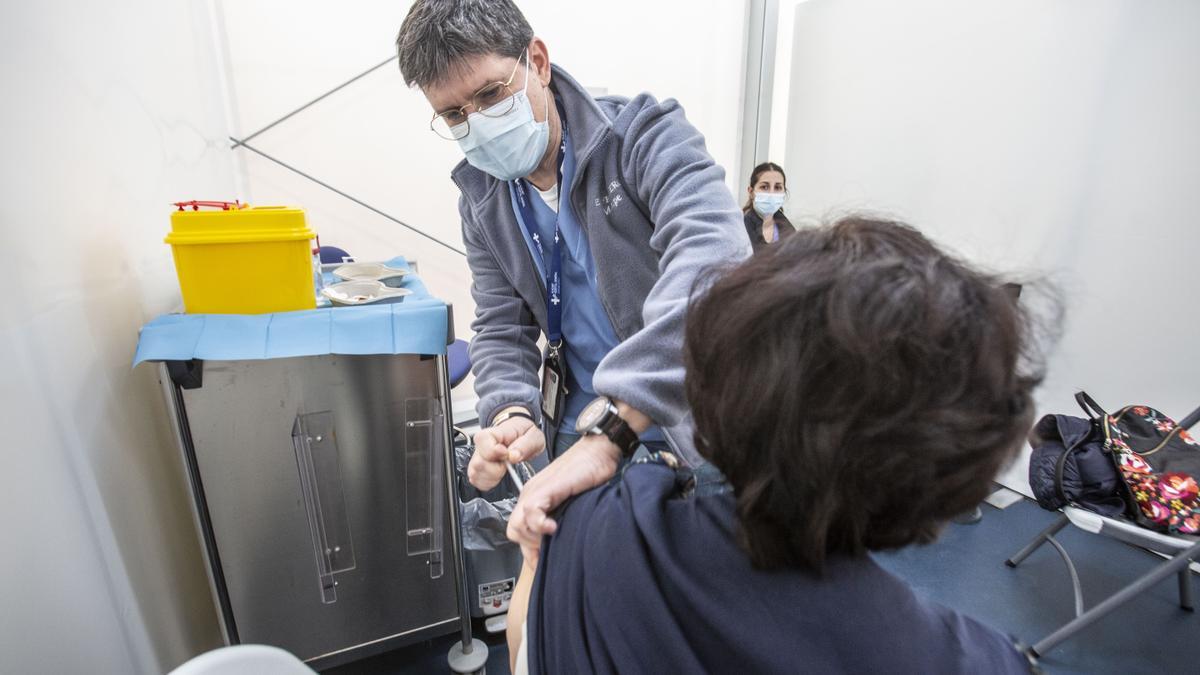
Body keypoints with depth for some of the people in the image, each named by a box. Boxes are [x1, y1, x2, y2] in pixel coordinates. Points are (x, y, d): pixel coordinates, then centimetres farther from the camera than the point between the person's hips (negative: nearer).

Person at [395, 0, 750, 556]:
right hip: (582, 430, 4)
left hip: (696, 423, -3)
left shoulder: (645, 133, -18)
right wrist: (512, 415, -22)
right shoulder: (482, 200, 0)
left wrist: (605, 433, -44)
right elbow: (500, 330, 0)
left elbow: (713, 260, -36)